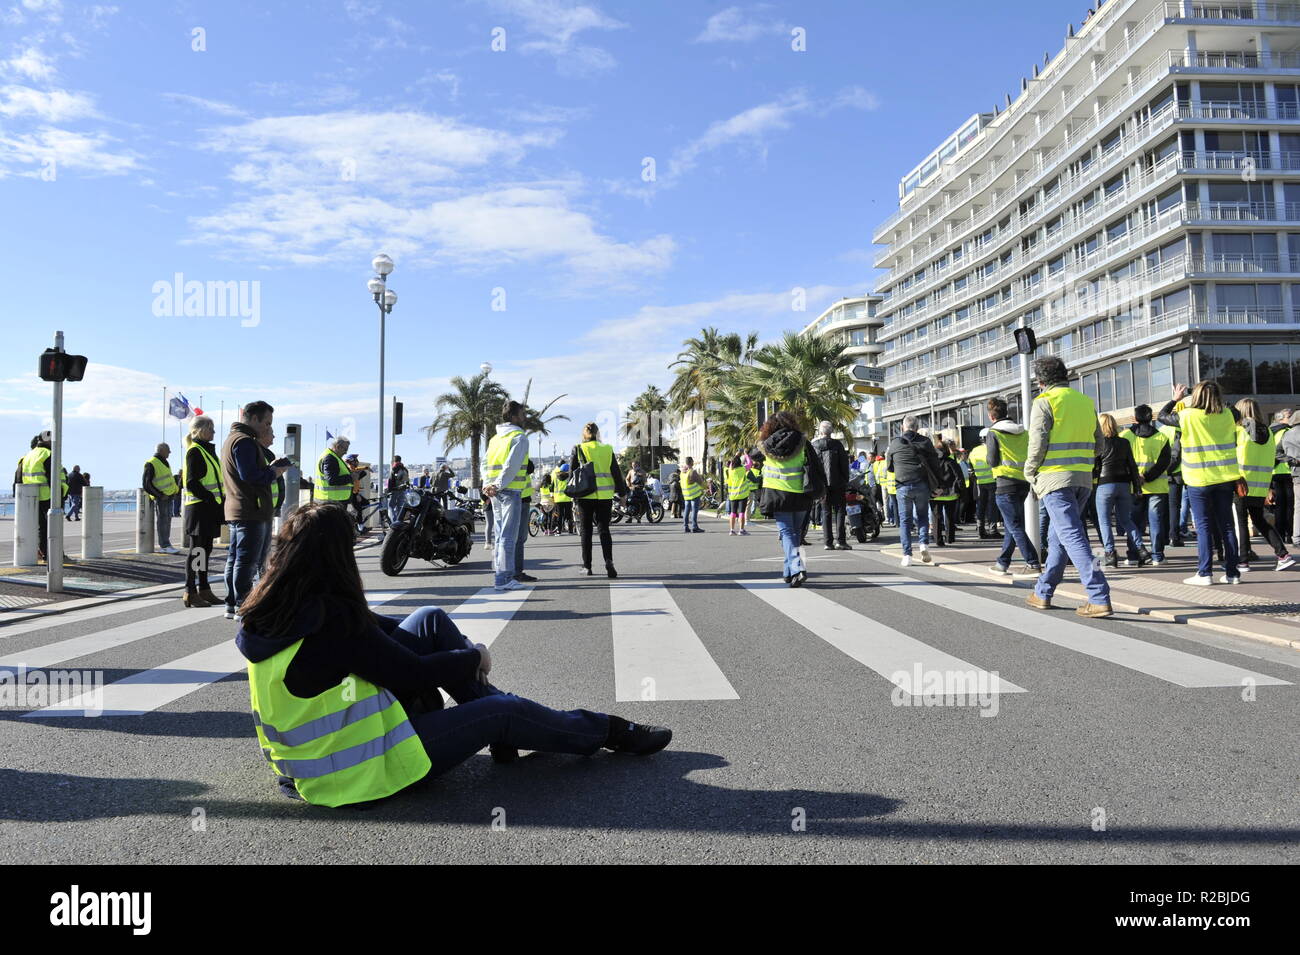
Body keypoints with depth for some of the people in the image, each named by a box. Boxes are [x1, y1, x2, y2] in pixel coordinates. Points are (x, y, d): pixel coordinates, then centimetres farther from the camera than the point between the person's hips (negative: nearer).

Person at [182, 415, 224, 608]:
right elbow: (192, 484, -18)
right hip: (198, 507, -9)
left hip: (209, 508, 9)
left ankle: (204, 590, 18)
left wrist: (220, 501, 14)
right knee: (196, 549, -4)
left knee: (205, 549, 12)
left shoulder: (208, 450, 18)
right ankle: (190, 592, 1)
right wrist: (212, 500, -20)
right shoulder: (194, 451, -11)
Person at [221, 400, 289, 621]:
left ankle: (232, 605, 21)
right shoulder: (244, 441, -13)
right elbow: (250, 475, -22)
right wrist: (275, 472, -9)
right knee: (247, 559, -7)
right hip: (250, 511, -11)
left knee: (236, 558, 14)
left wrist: (271, 467, 9)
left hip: (236, 510, 11)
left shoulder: (233, 438, 22)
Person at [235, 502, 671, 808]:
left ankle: (502, 731, 17)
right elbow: (413, 674, -20)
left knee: (433, 621, 5)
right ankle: (611, 732, 23)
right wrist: (475, 656, -1)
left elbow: (372, 627, 7)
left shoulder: (268, 611, -3)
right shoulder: (333, 622, -29)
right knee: (505, 711, 0)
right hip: (361, 769, -8)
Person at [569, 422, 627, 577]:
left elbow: (572, 472, 2)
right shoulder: (607, 449, 4)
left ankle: (587, 566, 11)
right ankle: (608, 562, -16)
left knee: (586, 531, 8)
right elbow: (616, 472, 5)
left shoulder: (578, 449, 0)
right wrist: (622, 492, 11)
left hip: (585, 496, -1)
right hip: (604, 496, 1)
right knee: (604, 530, 4)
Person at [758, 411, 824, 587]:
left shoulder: (768, 445, -2)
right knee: (796, 533, 15)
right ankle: (790, 572, 20)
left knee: (786, 533, 0)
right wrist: (820, 489, 5)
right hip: (800, 495, 1)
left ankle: (796, 569, -20)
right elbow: (816, 466, -1)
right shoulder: (802, 442, 0)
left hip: (777, 494, -1)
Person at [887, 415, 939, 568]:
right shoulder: (925, 442, 4)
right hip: (922, 485, 1)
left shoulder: (894, 443, 4)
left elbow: (889, 467, 12)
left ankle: (907, 555, 0)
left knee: (905, 520, 5)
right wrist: (937, 485, 12)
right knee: (922, 516, 17)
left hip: (902, 486, 0)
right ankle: (924, 543, -4)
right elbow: (935, 463, 5)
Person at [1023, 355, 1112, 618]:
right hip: (1083, 479, 7)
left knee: (1073, 538, -9)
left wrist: (1029, 473, 1)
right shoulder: (1086, 402, 13)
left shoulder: (1044, 402, -7)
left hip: (1055, 479, -7)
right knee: (1057, 536, 16)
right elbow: (1098, 445, 14)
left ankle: (1100, 599, -15)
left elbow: (1037, 444, -13)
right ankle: (1043, 593, 25)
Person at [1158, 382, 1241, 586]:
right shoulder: (1227, 414, 1)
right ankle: (1232, 572, 13)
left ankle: (1205, 573, 0)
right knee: (1226, 525, 9)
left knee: (1204, 527, 1)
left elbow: (1162, 416, 7)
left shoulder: (1187, 415, -10)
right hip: (1225, 477, 3)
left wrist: (1176, 399, 21)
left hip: (1199, 480, -3)